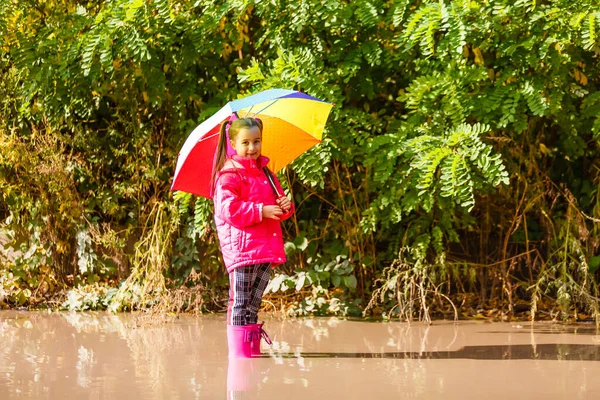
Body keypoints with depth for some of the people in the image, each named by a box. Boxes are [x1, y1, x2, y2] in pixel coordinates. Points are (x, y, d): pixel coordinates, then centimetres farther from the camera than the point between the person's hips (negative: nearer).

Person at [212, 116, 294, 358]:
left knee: (253, 305, 13)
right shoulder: (229, 176, -8)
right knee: (240, 305, -5)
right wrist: (262, 211, -19)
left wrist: (285, 207, 2)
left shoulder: (264, 173, 18)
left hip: (265, 250, 8)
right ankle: (238, 357, -4)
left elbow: (276, 200, 26)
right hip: (241, 249, -8)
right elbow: (229, 210, -19)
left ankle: (252, 355, 18)